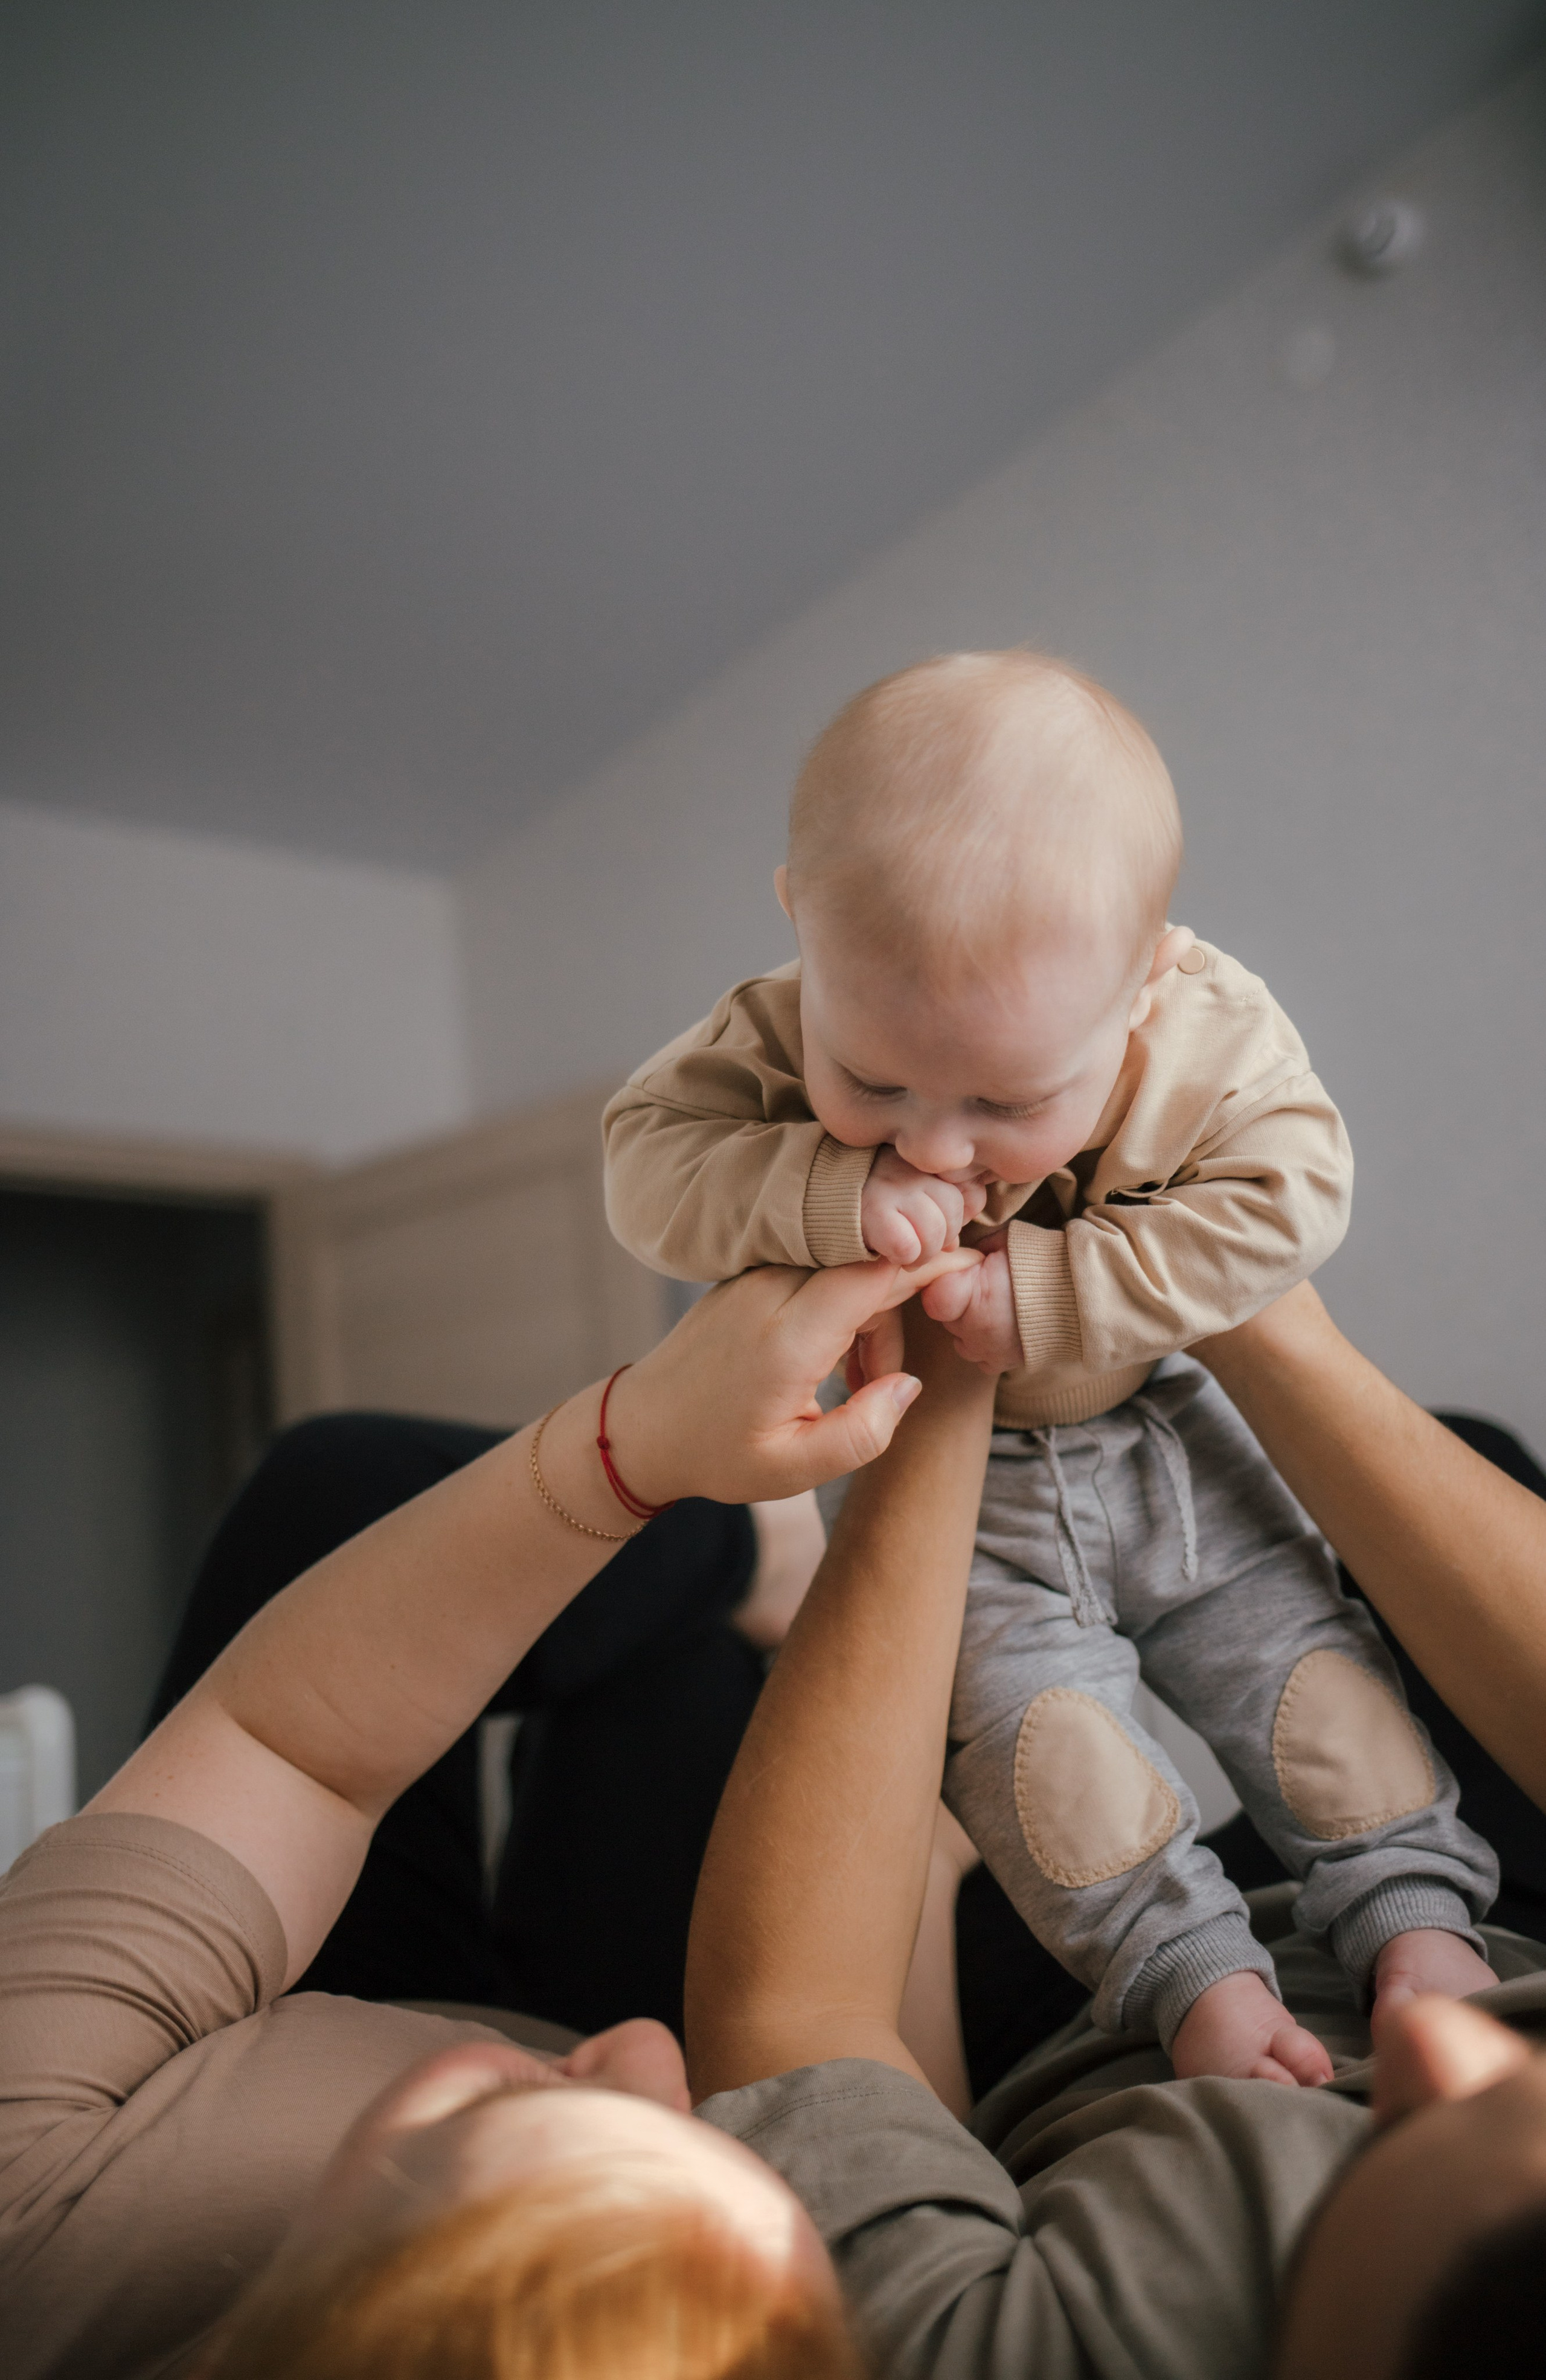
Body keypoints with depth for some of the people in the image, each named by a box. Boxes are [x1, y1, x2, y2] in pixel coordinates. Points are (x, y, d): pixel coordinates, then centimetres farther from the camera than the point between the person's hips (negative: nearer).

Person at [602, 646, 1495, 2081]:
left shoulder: (1213, 1037, -24)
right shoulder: (781, 1037, -25)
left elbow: (1284, 1202, -24)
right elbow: (649, 1167, -25)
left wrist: (1043, 1291, -32)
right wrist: (832, 1195, -44)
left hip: (1163, 1437, 2)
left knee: (1301, 1656, 5)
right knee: (1025, 1718, -12)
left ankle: (1414, 1911, 21)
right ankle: (1188, 1965, 4)